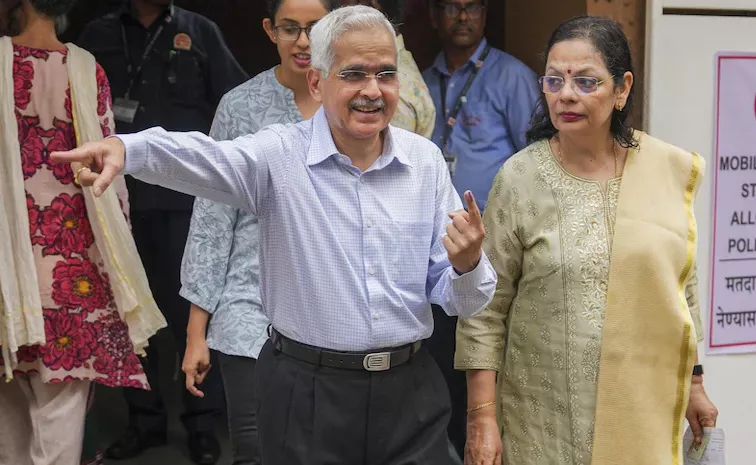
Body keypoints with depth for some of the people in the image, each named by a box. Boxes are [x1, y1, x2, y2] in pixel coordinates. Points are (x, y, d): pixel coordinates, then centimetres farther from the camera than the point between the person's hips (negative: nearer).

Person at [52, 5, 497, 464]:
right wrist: (127, 148, -49)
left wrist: (467, 266, -19)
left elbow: (455, 298, 4)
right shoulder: (280, 155, -8)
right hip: (308, 392, -2)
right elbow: (207, 158, -30)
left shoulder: (426, 159, 1)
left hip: (411, 391, 3)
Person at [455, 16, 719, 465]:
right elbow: (486, 309, -6)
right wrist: (482, 416, -8)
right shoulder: (520, 178, -9)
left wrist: (694, 383, 14)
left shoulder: (671, 170, -1)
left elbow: (684, 286, 10)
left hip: (647, 411, 2)